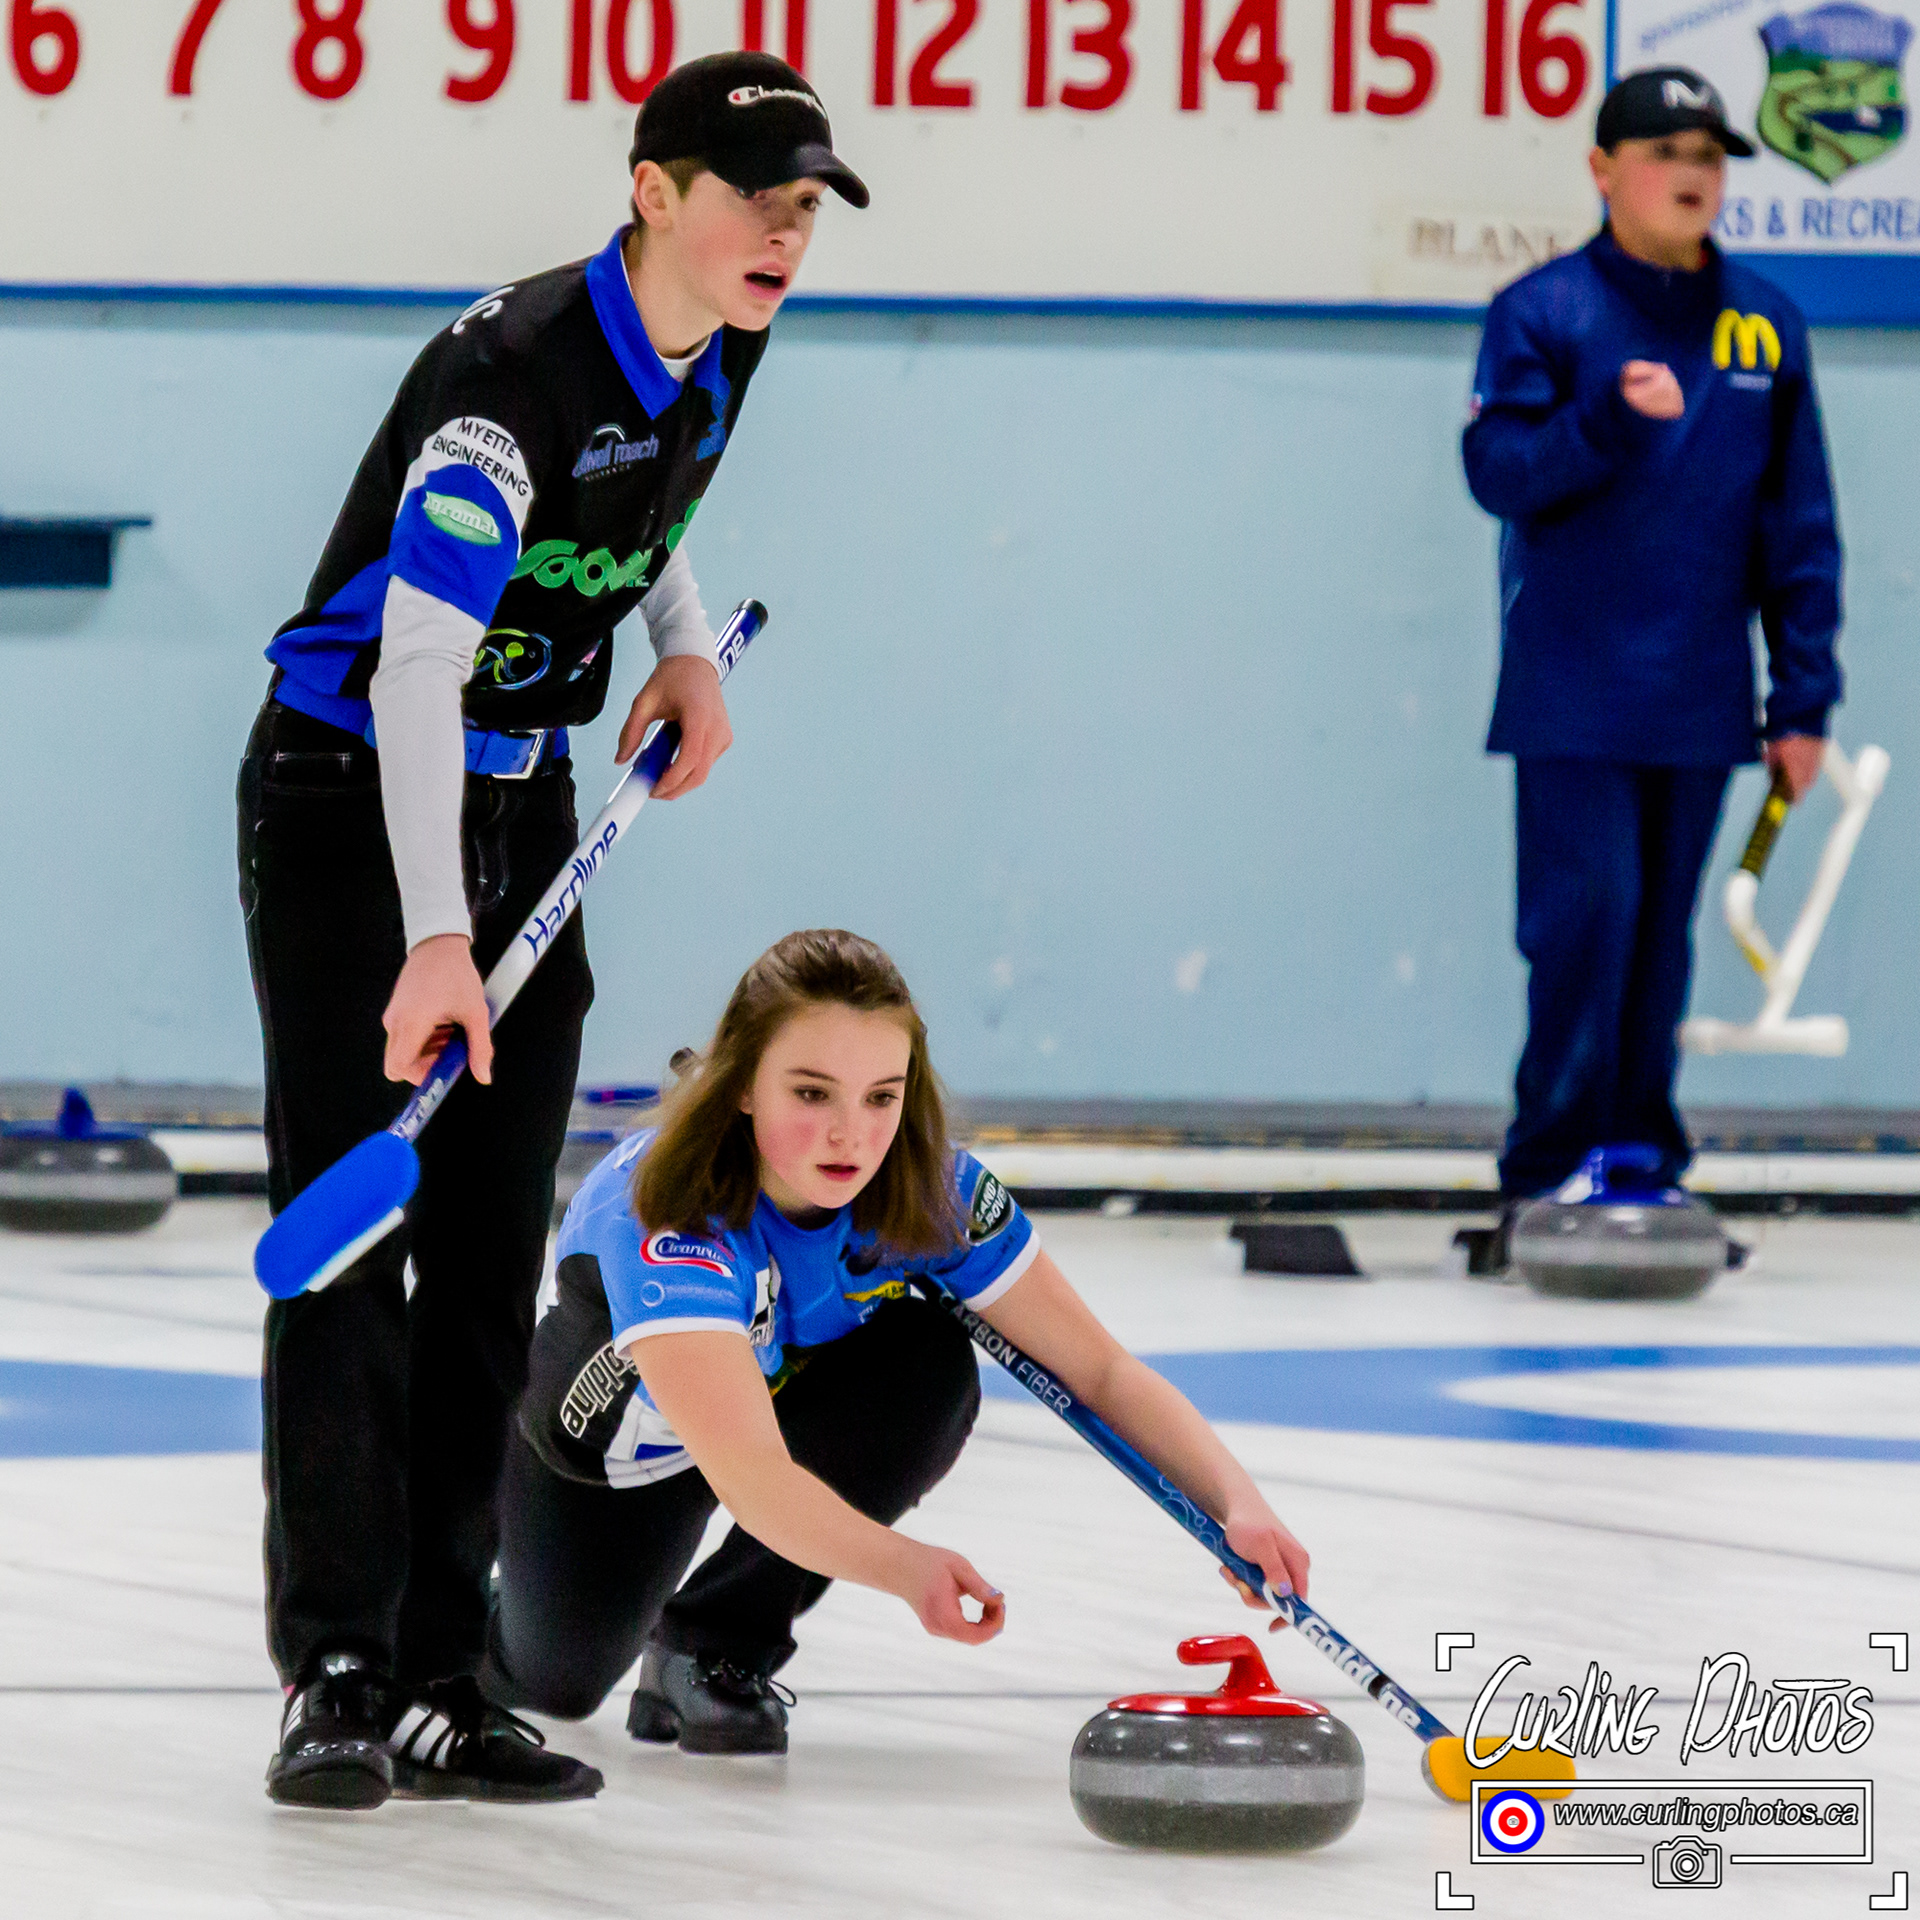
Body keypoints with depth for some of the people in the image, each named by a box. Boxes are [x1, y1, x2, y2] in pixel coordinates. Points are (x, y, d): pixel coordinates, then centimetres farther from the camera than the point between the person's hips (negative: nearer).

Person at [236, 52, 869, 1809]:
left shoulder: (720, 349, -2)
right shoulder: (515, 372, -27)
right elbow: (414, 670, -33)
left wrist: (686, 648, 7)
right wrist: (432, 941, -40)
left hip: (521, 803, 8)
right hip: (351, 796, -8)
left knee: (493, 1255, 6)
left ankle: (438, 1685, 9)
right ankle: (338, 1678, -10)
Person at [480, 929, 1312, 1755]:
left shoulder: (934, 1193, -28)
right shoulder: (670, 1212, -43)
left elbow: (1103, 1372, -23)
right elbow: (747, 1470, -54)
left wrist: (1237, 1502, -40)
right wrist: (905, 1570, -71)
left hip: (797, 1381, 3)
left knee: (929, 1362, -27)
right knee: (560, 1679, -11)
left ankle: (719, 1642, -11)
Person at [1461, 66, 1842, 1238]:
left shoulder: (1766, 325, 8)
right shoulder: (1541, 314, -1)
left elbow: (1799, 525, 9)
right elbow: (1498, 470, -7)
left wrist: (1805, 699, 6)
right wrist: (1609, 419, -23)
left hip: (1700, 702, 3)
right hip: (1571, 693, -3)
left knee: (1661, 937, 8)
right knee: (1584, 922, -9)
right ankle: (1552, 1175, -3)